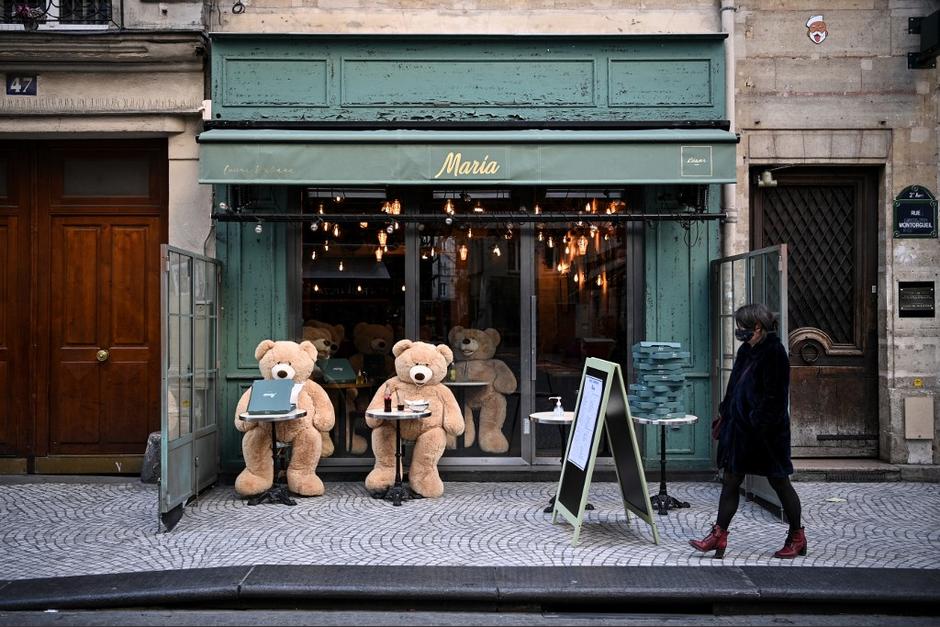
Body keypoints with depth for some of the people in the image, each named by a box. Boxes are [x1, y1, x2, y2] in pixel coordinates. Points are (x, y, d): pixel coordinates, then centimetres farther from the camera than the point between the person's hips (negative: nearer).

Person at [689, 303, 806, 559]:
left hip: (767, 432, -8)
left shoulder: (774, 353, -15)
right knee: (730, 480, 8)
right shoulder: (746, 351, 11)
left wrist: (760, 425, -21)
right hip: (740, 427, 8)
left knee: (779, 481, 6)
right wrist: (723, 417, 18)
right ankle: (719, 535, 13)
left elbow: (773, 397, -20)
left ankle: (797, 537, 23)